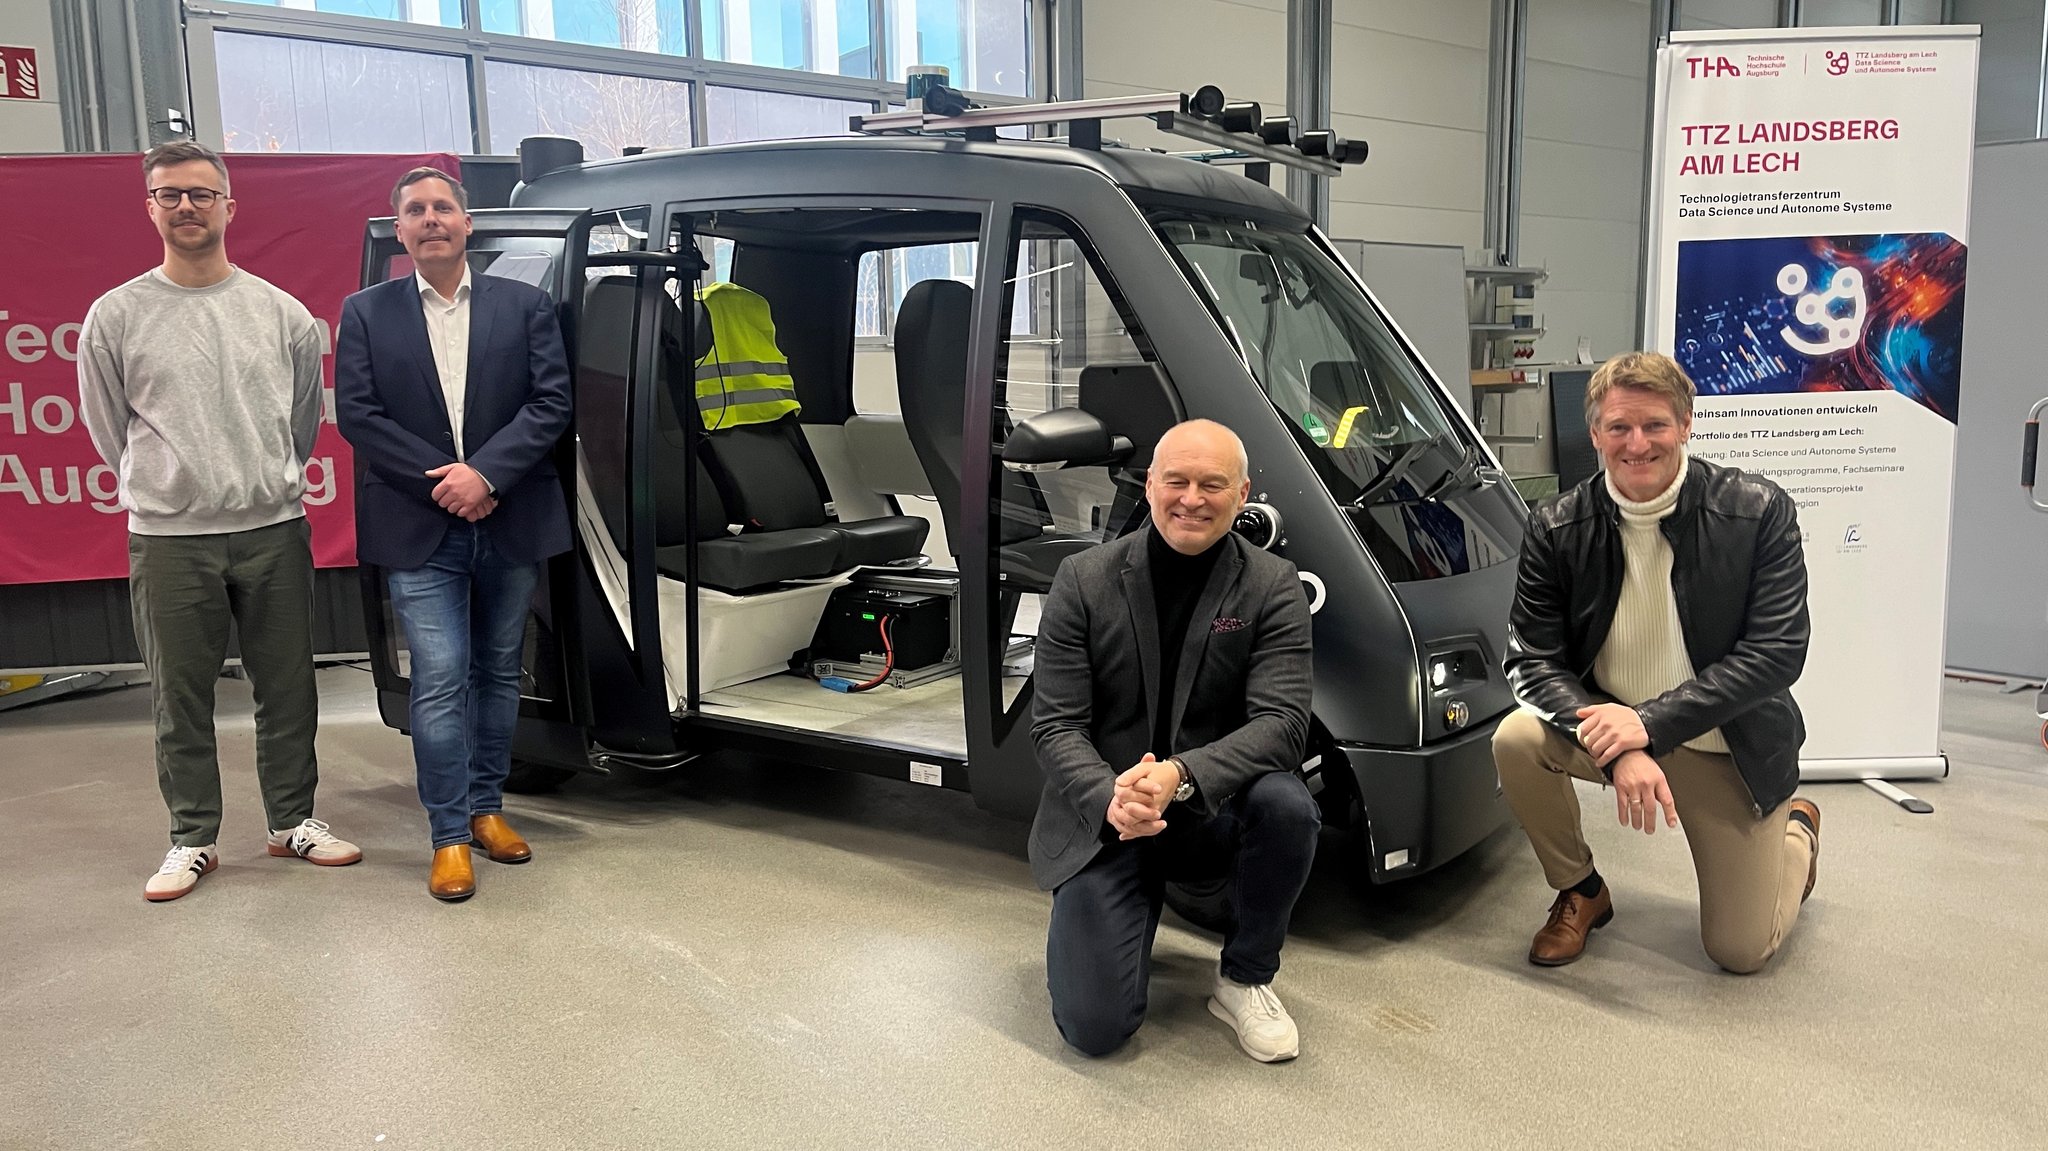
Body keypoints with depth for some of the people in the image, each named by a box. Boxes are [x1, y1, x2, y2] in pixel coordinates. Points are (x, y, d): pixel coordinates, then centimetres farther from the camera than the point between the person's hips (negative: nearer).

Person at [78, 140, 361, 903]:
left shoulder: (283, 313, 3)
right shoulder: (116, 316, -1)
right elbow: (108, 430, 8)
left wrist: (271, 485, 12)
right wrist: (165, 490, 10)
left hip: (274, 530, 1)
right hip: (168, 540, -1)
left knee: (288, 689, 10)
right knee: (180, 699, 7)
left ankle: (293, 822, 24)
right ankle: (192, 839, 21)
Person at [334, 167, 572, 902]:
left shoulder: (525, 305, 5)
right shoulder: (366, 313, 5)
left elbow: (551, 401, -3)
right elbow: (358, 415, -2)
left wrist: (485, 472, -15)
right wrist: (440, 483, -12)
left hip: (511, 524, 2)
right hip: (419, 530, -2)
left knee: (499, 672, 11)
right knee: (441, 680, -6)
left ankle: (487, 807, 25)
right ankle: (449, 836, 3)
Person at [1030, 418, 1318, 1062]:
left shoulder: (1273, 588, -6)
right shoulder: (1083, 581, -6)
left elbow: (1281, 721, -17)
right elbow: (1056, 726, -9)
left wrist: (1178, 775, -35)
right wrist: (1109, 798, -30)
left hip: (1213, 811, 1)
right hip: (1102, 821, -1)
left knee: (1287, 805, -33)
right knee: (1095, 1026, -14)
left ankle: (1245, 980, -5)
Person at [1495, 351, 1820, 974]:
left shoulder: (1760, 512, -16)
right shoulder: (1557, 528, -12)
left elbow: (1778, 653, -19)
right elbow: (1532, 659, -15)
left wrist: (1651, 723, -28)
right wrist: (1618, 750, -31)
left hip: (1730, 749, -1)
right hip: (1613, 731, 2)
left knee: (1741, 951, 2)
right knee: (1517, 739, -29)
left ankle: (1795, 830, 37)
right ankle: (1580, 893, 0)